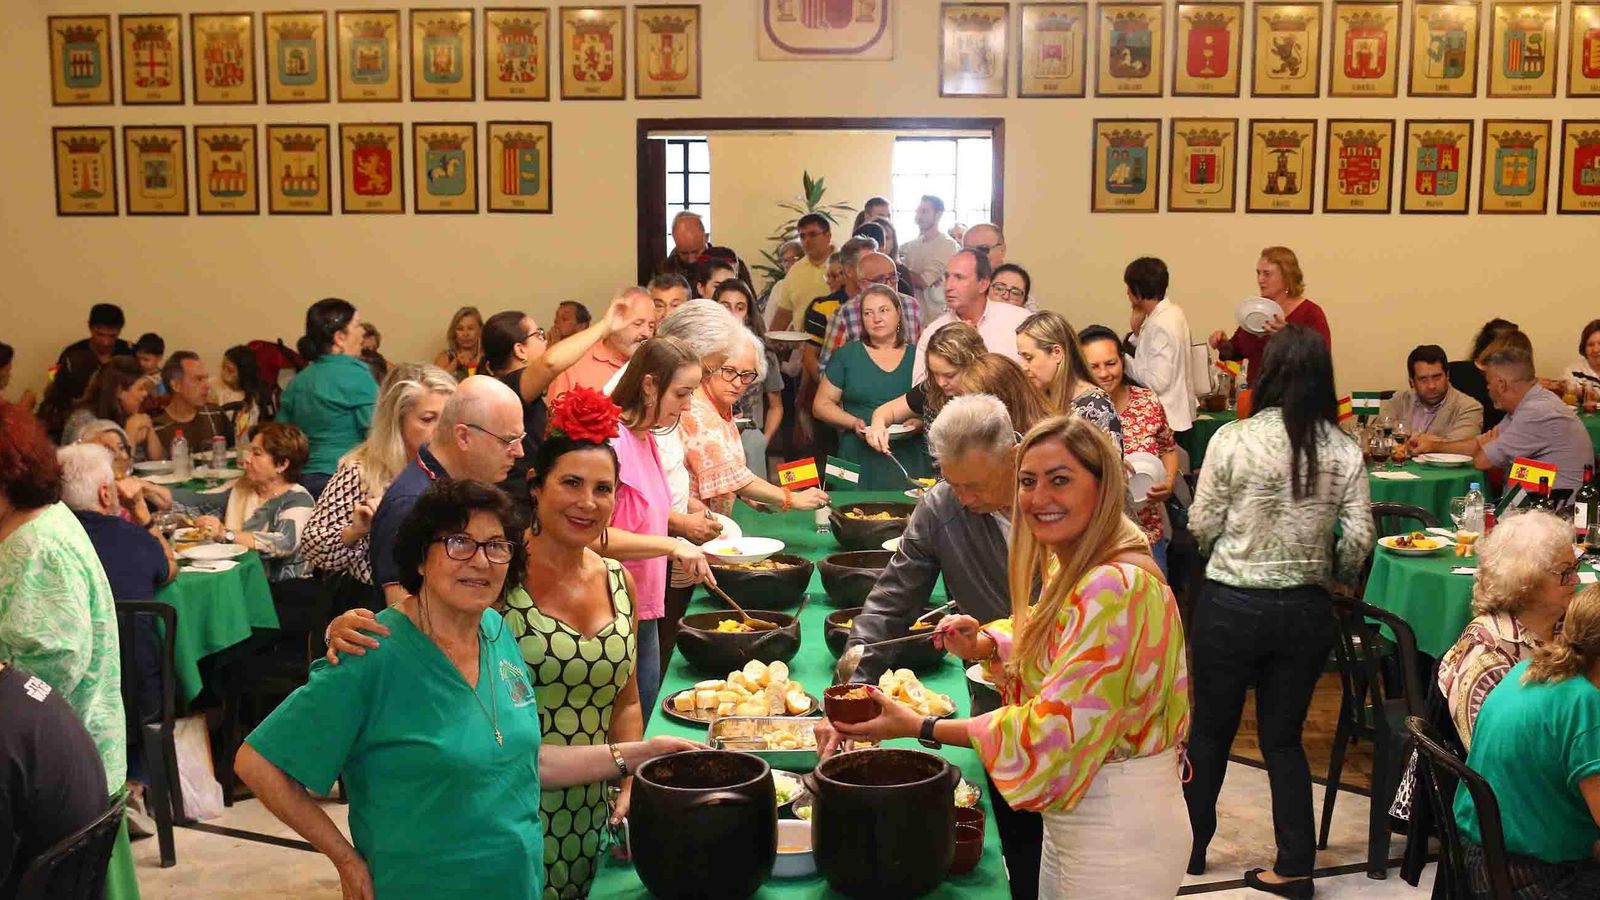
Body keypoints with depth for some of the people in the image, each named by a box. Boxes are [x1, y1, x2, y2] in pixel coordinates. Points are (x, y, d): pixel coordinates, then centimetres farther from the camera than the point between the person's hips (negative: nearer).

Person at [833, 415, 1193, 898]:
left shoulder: (1115, 588, -26)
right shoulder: (1071, 568, 5)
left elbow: (1055, 730, -26)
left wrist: (921, 727, -22)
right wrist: (984, 644, -1)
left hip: (1115, 836, -9)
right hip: (1071, 818, 9)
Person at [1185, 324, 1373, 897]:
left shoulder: (1233, 439, -14)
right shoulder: (1345, 451, -5)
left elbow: (1201, 527, -8)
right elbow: (1358, 540, -4)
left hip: (1232, 606, -3)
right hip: (1306, 610, 3)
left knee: (1210, 731, 16)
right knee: (1283, 737, 17)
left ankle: (1190, 846, 32)